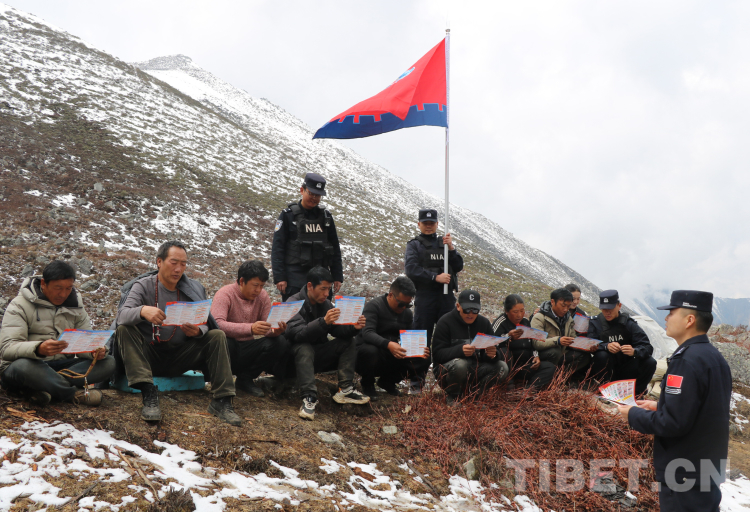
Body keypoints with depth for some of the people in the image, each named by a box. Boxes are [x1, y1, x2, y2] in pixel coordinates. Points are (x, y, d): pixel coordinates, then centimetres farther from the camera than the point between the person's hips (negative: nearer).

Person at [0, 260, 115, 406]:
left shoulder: (75, 307, 11)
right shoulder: (20, 305, -7)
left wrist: (96, 351, -20)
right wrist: (39, 349, -41)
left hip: (62, 367, 6)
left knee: (108, 363, -18)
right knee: (23, 365, -42)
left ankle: (38, 388, -27)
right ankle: (74, 394, -22)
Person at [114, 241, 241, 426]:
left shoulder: (194, 289, 6)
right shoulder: (143, 286, -3)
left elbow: (204, 324, -1)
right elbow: (122, 315, -20)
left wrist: (197, 331, -27)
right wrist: (142, 311, -43)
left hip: (180, 358, 2)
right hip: (149, 356, -2)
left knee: (217, 336, -16)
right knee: (124, 330, -27)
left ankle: (222, 401, -24)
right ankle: (148, 393, -39)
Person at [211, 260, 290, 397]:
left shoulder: (262, 296, 2)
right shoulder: (225, 294, -15)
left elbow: (268, 326, -3)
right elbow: (217, 324, -32)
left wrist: (275, 331, -30)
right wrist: (251, 328, -44)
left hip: (248, 349, 5)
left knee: (280, 342, -19)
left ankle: (246, 379, -1)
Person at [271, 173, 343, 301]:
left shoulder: (326, 216, 11)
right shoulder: (288, 215, 0)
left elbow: (335, 248, 15)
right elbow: (277, 248, -3)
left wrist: (337, 276, 10)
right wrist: (279, 277, -11)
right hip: (295, 276, -4)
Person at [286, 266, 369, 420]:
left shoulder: (325, 304, 5)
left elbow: (338, 330, -3)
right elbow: (297, 334, -32)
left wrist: (353, 328, -24)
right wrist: (324, 322, -43)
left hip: (319, 356, 6)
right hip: (300, 355, -6)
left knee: (349, 342, -9)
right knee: (304, 348, -36)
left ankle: (345, 390, -18)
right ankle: (309, 397, -41)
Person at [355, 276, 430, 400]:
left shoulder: (407, 313, 9)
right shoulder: (374, 306, -12)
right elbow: (367, 333, -27)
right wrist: (388, 344, -46)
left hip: (393, 357, 6)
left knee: (423, 360, -16)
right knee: (370, 350, -40)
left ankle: (388, 381, 10)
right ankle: (367, 384, -6)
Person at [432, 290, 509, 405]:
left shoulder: (484, 323, 6)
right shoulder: (445, 322, -8)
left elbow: (499, 354, 3)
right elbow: (437, 354, -17)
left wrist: (493, 354, -23)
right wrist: (460, 350, -35)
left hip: (475, 371, 4)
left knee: (502, 367, -17)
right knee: (459, 364, -37)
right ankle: (452, 396, -8)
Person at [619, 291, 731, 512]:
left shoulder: (687, 360, -24)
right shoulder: (713, 356, 6)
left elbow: (672, 423, -27)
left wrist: (634, 415, -12)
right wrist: (659, 406, 13)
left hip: (684, 472, -9)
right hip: (708, 465, 9)